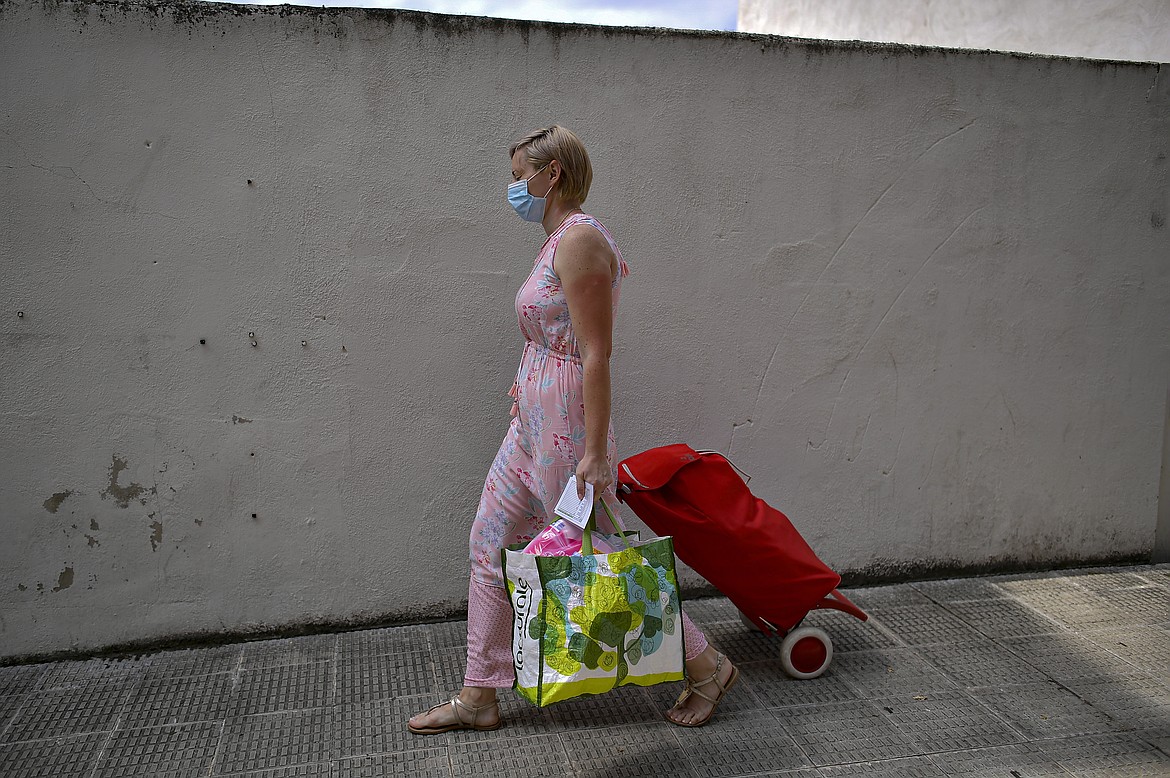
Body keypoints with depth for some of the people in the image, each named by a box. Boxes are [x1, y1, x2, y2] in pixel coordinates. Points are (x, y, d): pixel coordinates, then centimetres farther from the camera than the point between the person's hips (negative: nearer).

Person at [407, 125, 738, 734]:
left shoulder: (579, 239, -17)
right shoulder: (559, 241, 13)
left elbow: (596, 354, -22)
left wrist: (594, 450, -23)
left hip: (566, 430, -10)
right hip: (535, 425, 10)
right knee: (490, 546, 12)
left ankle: (706, 666, 21)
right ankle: (478, 699, 25)